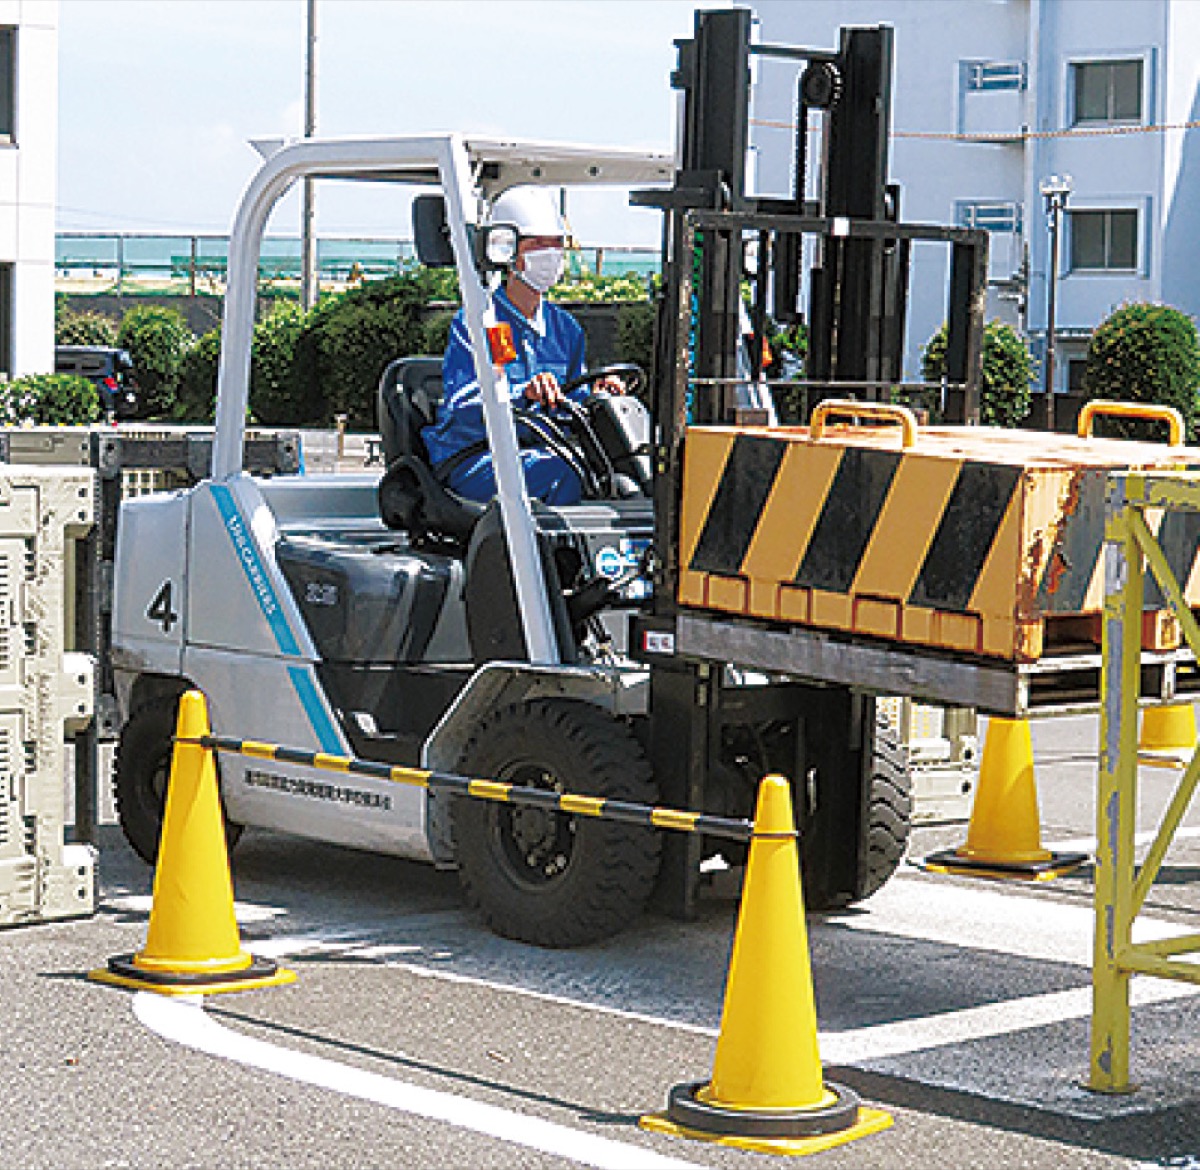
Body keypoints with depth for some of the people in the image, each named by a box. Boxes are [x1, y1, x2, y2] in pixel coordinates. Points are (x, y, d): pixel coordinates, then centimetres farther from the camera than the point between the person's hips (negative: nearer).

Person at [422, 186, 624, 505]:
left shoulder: (565, 327, 15)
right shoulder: (473, 322, -5)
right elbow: (461, 409, -18)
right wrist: (523, 393, -36)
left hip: (541, 448, 6)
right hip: (471, 460, -6)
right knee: (561, 471, -34)